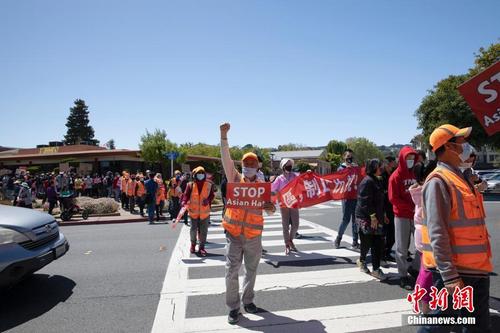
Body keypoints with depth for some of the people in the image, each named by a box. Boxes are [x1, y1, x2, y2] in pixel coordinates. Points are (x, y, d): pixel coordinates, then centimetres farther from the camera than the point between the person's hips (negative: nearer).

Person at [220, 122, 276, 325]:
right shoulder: (235, 179, 1)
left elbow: (270, 211, 6)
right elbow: (226, 159, -10)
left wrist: (270, 207, -19)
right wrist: (224, 137, -21)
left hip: (254, 235, 2)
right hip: (233, 233, -1)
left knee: (251, 270, 14)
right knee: (232, 271, 0)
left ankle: (248, 301, 33)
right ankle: (233, 308, 14)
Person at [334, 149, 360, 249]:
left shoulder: (356, 167, 12)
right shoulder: (341, 168, 2)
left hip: (356, 197, 4)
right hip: (347, 197, -4)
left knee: (355, 220, 7)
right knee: (346, 219, -3)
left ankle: (355, 242, 16)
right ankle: (338, 238, 17)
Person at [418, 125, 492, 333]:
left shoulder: (459, 178, 13)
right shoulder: (438, 181, -17)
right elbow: (437, 233, -23)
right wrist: (450, 277, -25)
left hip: (477, 268, 9)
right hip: (454, 271, -9)